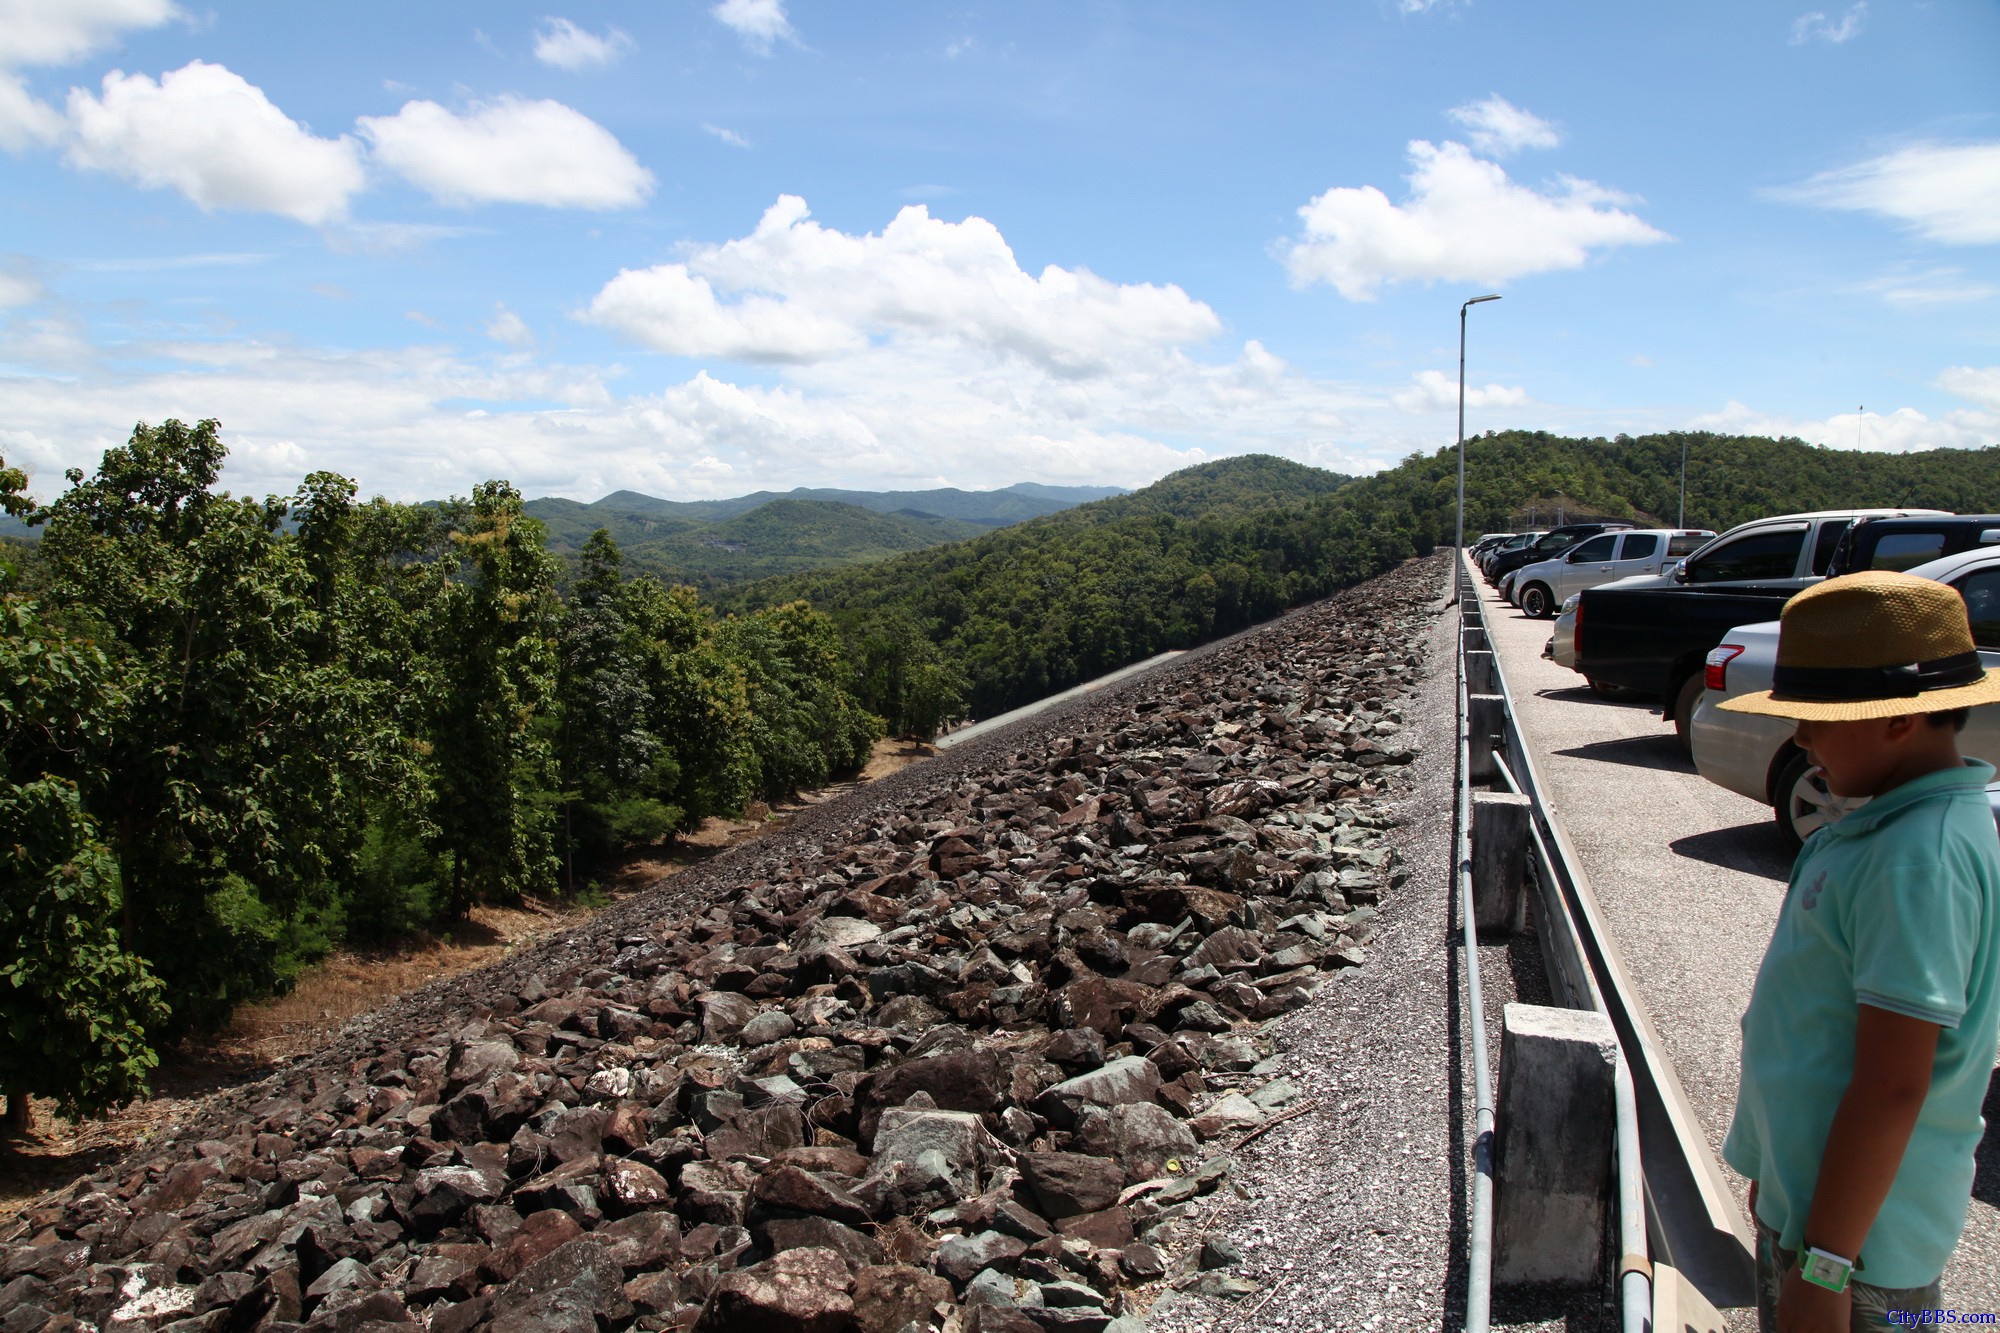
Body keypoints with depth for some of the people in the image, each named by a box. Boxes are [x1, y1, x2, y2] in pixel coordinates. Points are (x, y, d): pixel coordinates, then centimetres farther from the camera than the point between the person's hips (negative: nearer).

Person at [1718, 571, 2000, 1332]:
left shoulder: (1920, 858, -26)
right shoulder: (1893, 825, 4)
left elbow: (1892, 1085, -27)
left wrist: (1822, 1267, -22)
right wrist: (1777, 1173, 22)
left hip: (1857, 1230, -9)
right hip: (1805, 1193, 9)